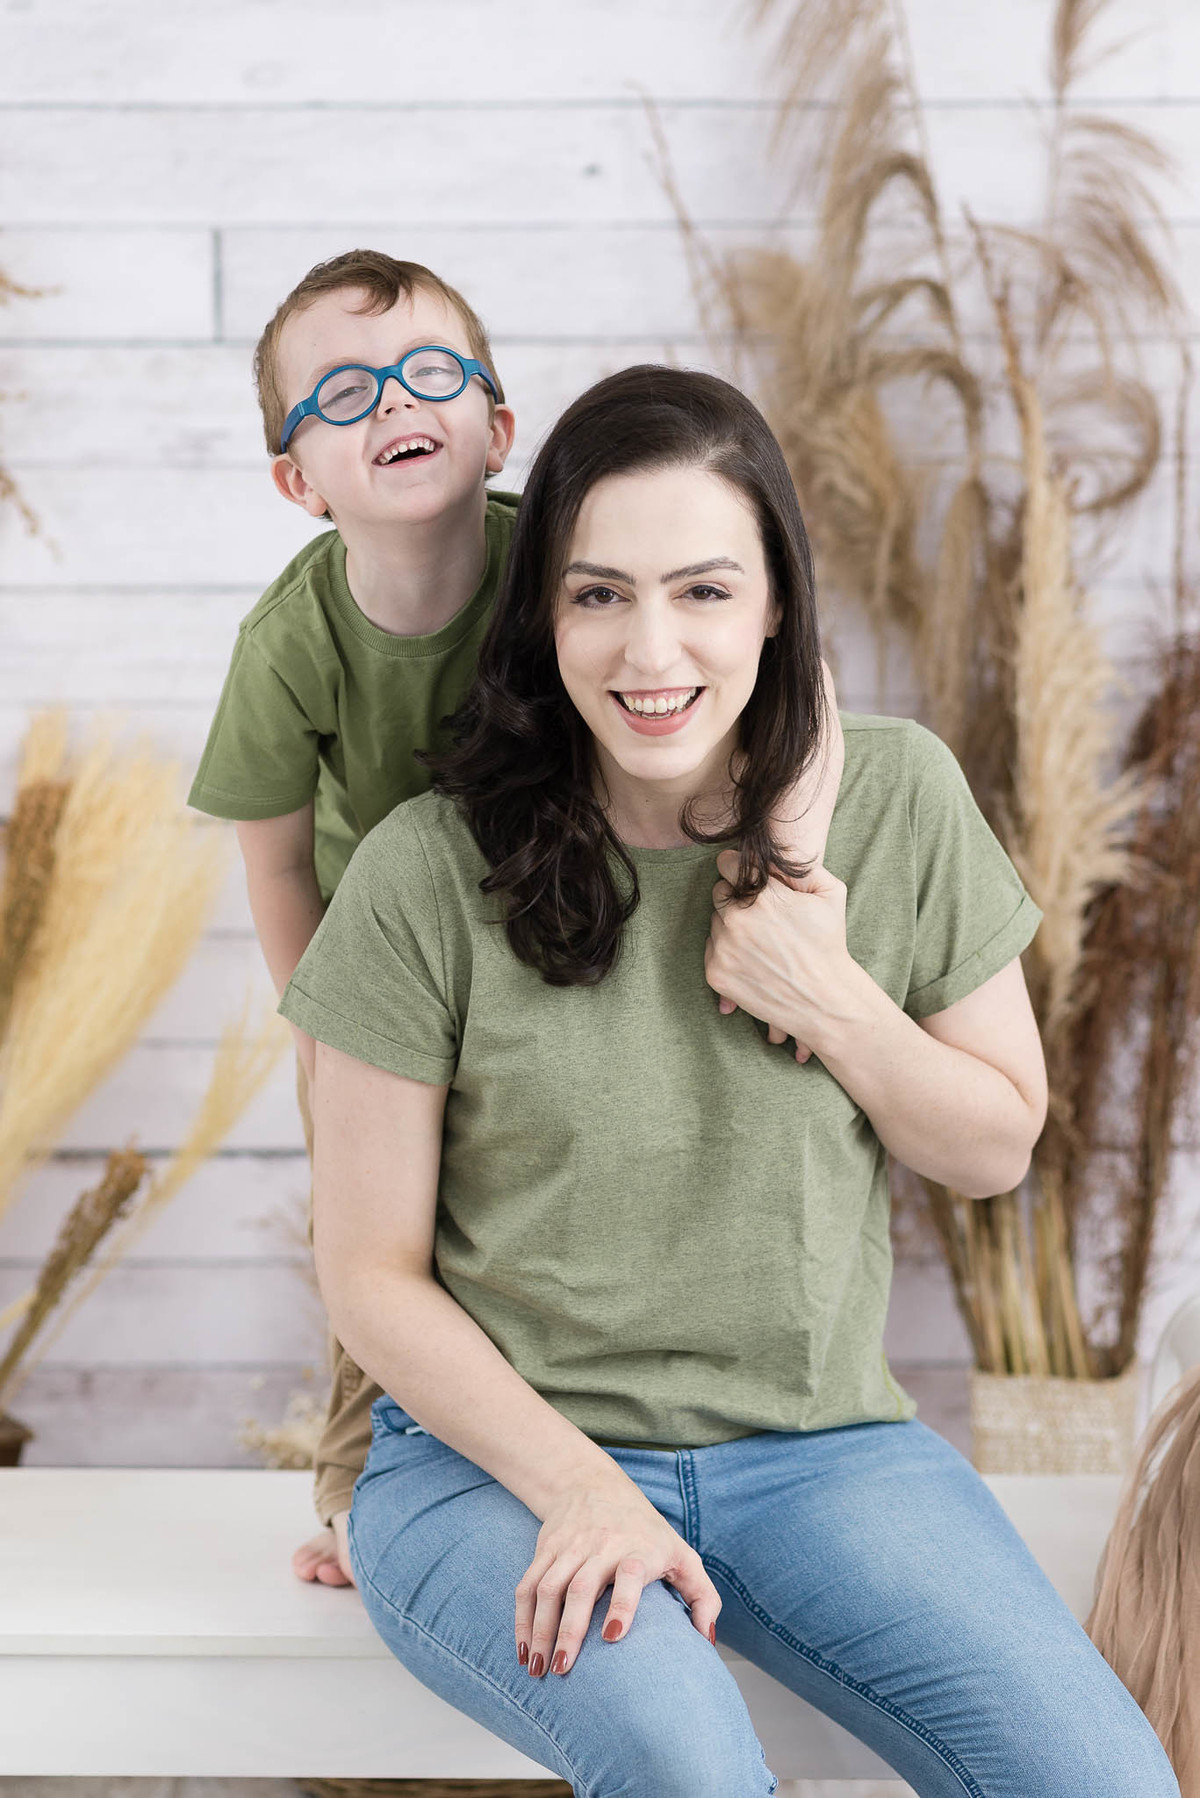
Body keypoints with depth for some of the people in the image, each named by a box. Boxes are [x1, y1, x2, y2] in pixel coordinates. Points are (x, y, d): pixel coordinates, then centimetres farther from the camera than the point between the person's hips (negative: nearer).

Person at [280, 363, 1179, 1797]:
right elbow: (372, 1279, -4)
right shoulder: (428, 874, -10)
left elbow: (998, 1145, 8)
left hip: (819, 1441, 3)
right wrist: (581, 1492, -17)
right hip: (497, 1451, -3)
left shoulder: (897, 800, -2)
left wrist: (838, 1005, -11)